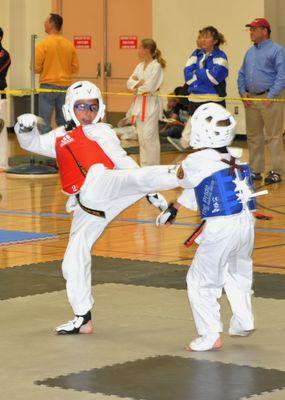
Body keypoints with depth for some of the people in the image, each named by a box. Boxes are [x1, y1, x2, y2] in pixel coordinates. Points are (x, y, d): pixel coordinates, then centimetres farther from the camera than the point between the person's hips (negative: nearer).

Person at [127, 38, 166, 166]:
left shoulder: (156, 66, -10)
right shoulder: (140, 66, 12)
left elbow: (150, 86, -19)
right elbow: (130, 83, 5)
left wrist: (137, 83, -5)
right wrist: (141, 83, -13)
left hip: (151, 104, -8)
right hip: (140, 103, 8)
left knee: (149, 136, -9)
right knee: (141, 136, 10)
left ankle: (153, 166, -3)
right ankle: (144, 164, 17)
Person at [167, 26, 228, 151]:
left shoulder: (220, 56, -4)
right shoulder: (196, 54, 12)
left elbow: (215, 76, -18)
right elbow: (188, 74, 2)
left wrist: (197, 73, -5)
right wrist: (205, 75, -11)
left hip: (214, 99, -5)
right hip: (195, 99, 5)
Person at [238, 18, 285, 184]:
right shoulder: (250, 52, 18)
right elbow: (242, 74, 22)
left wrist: (270, 96, -18)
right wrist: (243, 92, 5)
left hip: (270, 99, -7)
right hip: (251, 99, 7)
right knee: (254, 136, 10)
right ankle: (255, 170, 16)